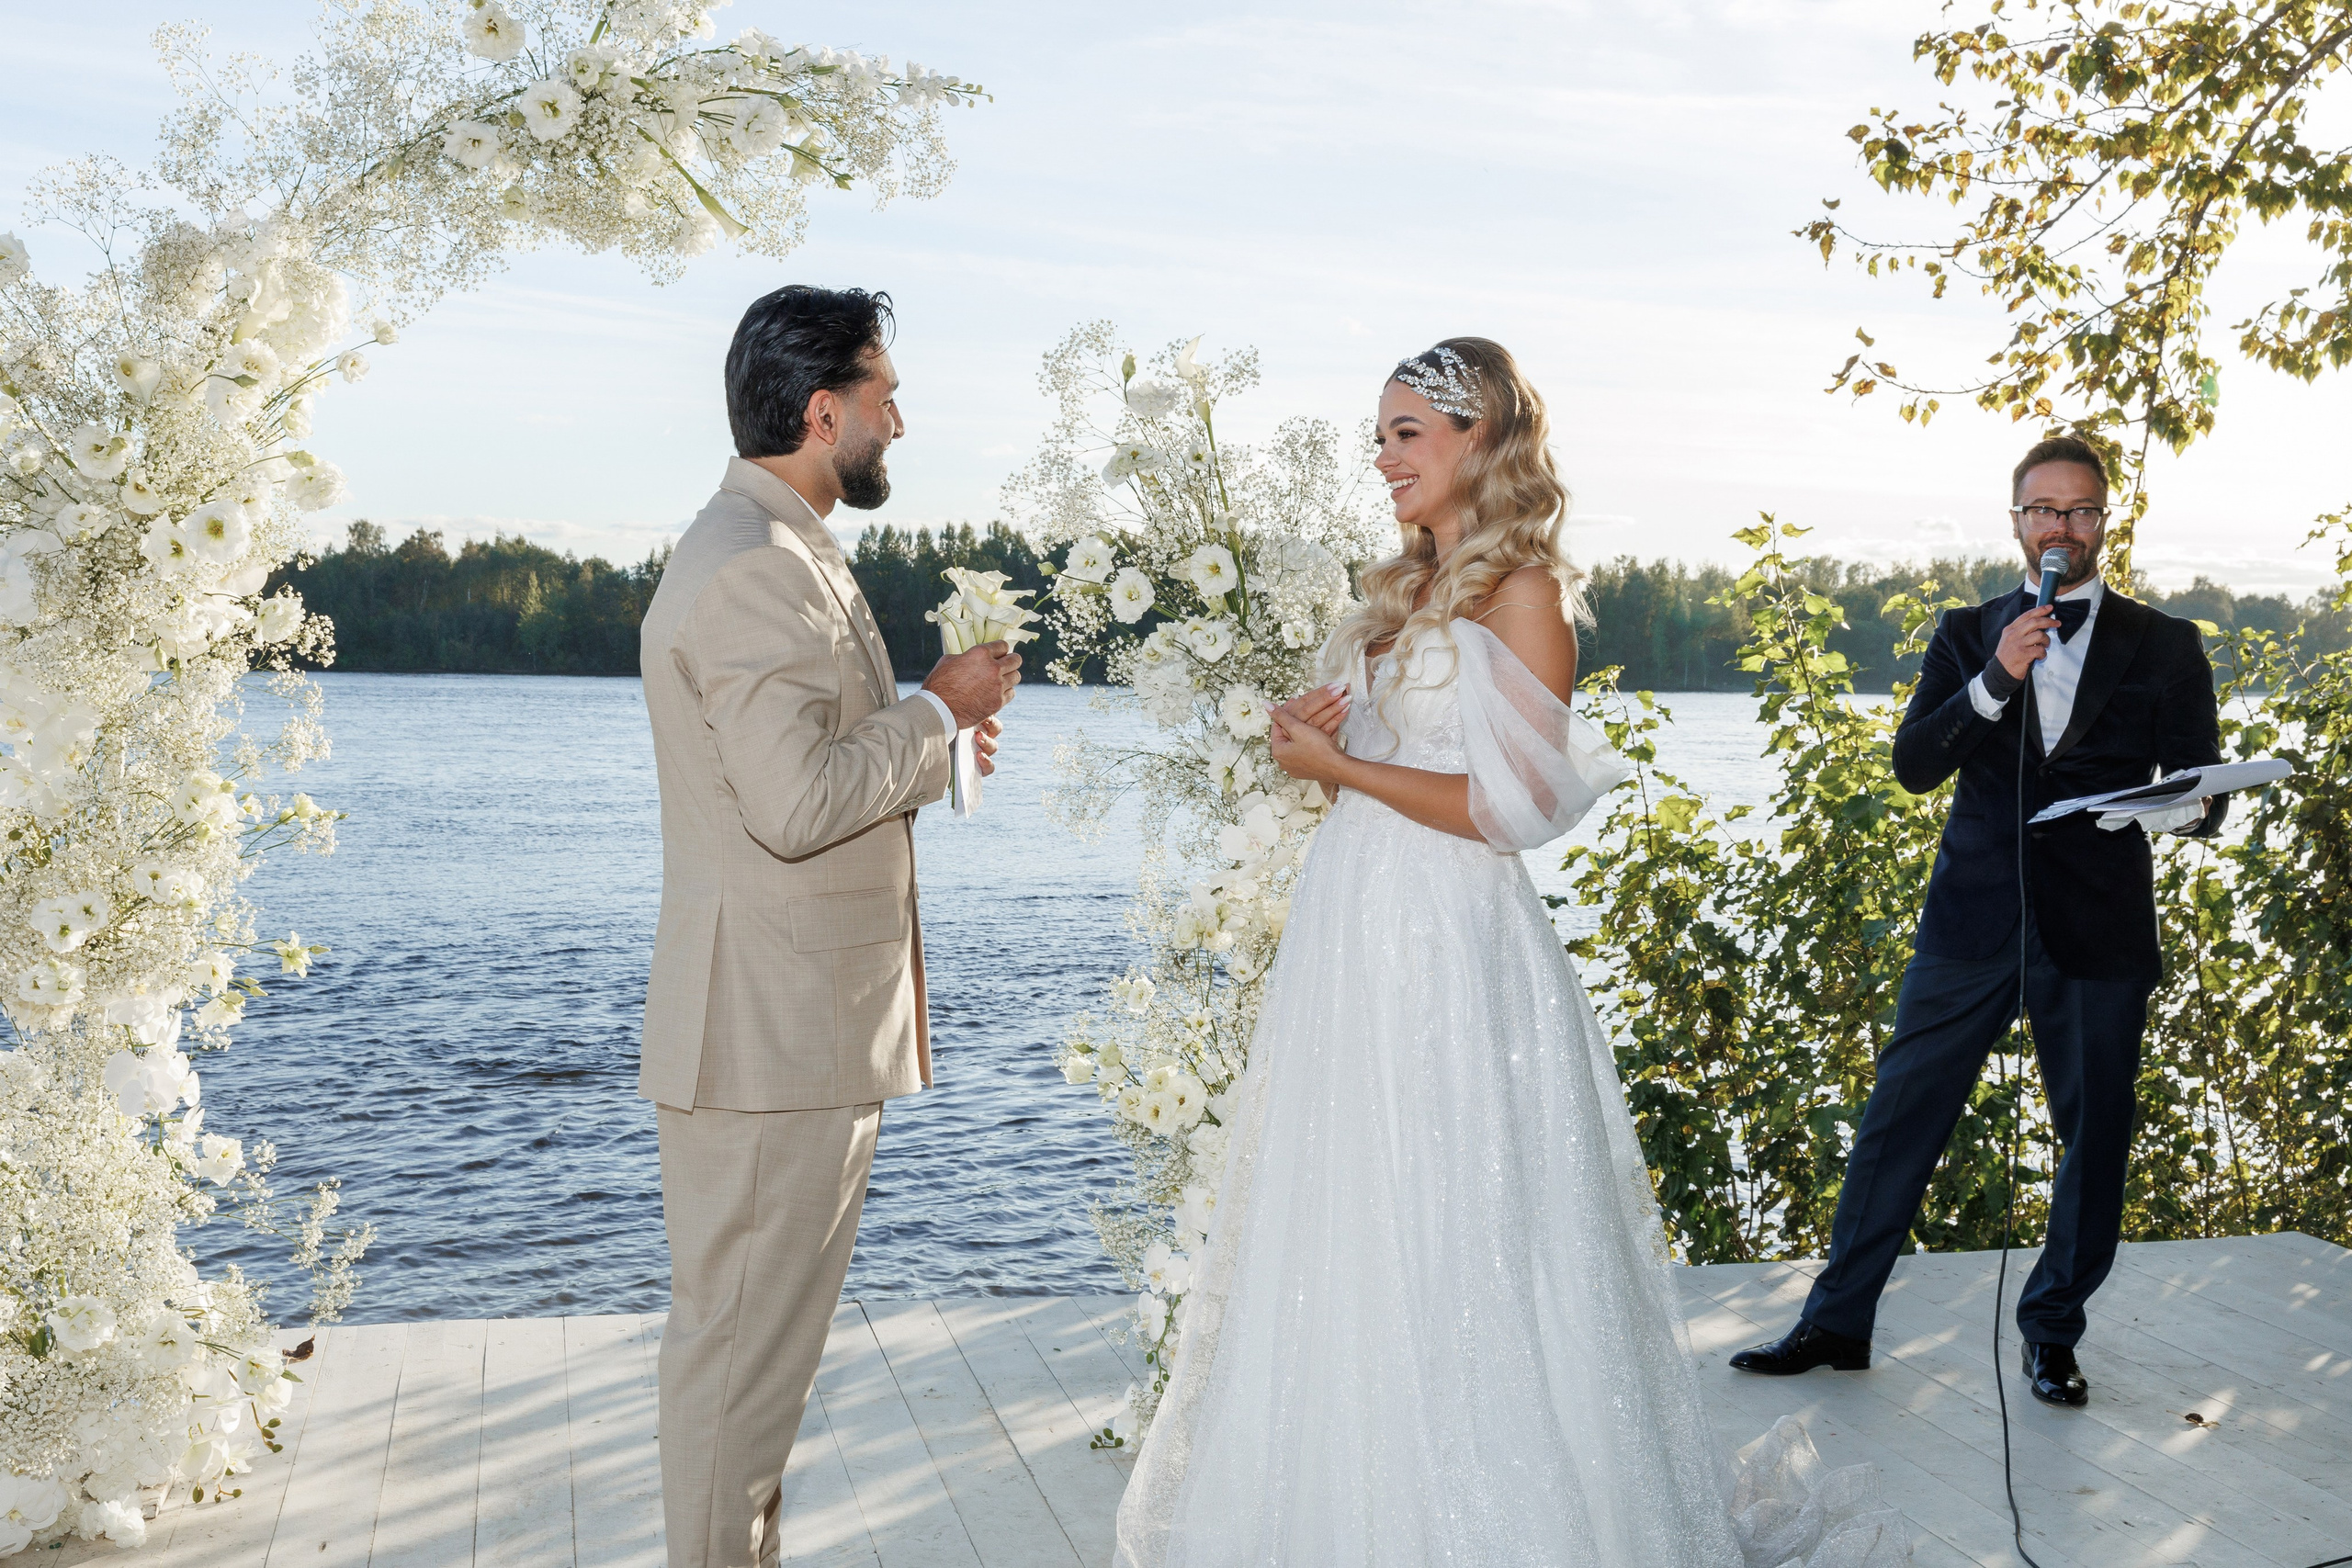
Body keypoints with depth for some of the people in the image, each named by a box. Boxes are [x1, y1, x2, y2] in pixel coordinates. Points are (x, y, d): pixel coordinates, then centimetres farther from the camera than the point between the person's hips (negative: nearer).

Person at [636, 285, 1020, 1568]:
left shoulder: (770, 549, 17)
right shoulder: (758, 566, -18)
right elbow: (796, 805, -26)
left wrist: (920, 730, 12)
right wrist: (937, 714, -13)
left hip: (800, 1020, 11)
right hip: (774, 1029, -11)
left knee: (759, 1331, 19)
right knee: (743, 1342, 2)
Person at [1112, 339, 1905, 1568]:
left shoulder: (1520, 591, -9)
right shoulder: (1405, 588, 15)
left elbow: (1511, 807, -16)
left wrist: (1339, 766, -11)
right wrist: (1316, 737, 1)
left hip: (1448, 947, -8)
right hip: (1351, 927, 8)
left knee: (1442, 1249, 0)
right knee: (1344, 1234, 14)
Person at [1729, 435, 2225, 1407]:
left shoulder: (2165, 646, 7)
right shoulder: (1967, 636, 9)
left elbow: (2203, 786, 3)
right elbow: (1914, 764, -2)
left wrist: (2177, 808, -21)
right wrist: (1995, 681, -16)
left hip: (2100, 925, 0)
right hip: (1974, 916, 0)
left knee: (2095, 1135, 8)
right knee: (1900, 1117, 1)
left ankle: (2052, 1331, 26)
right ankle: (1837, 1321, 11)